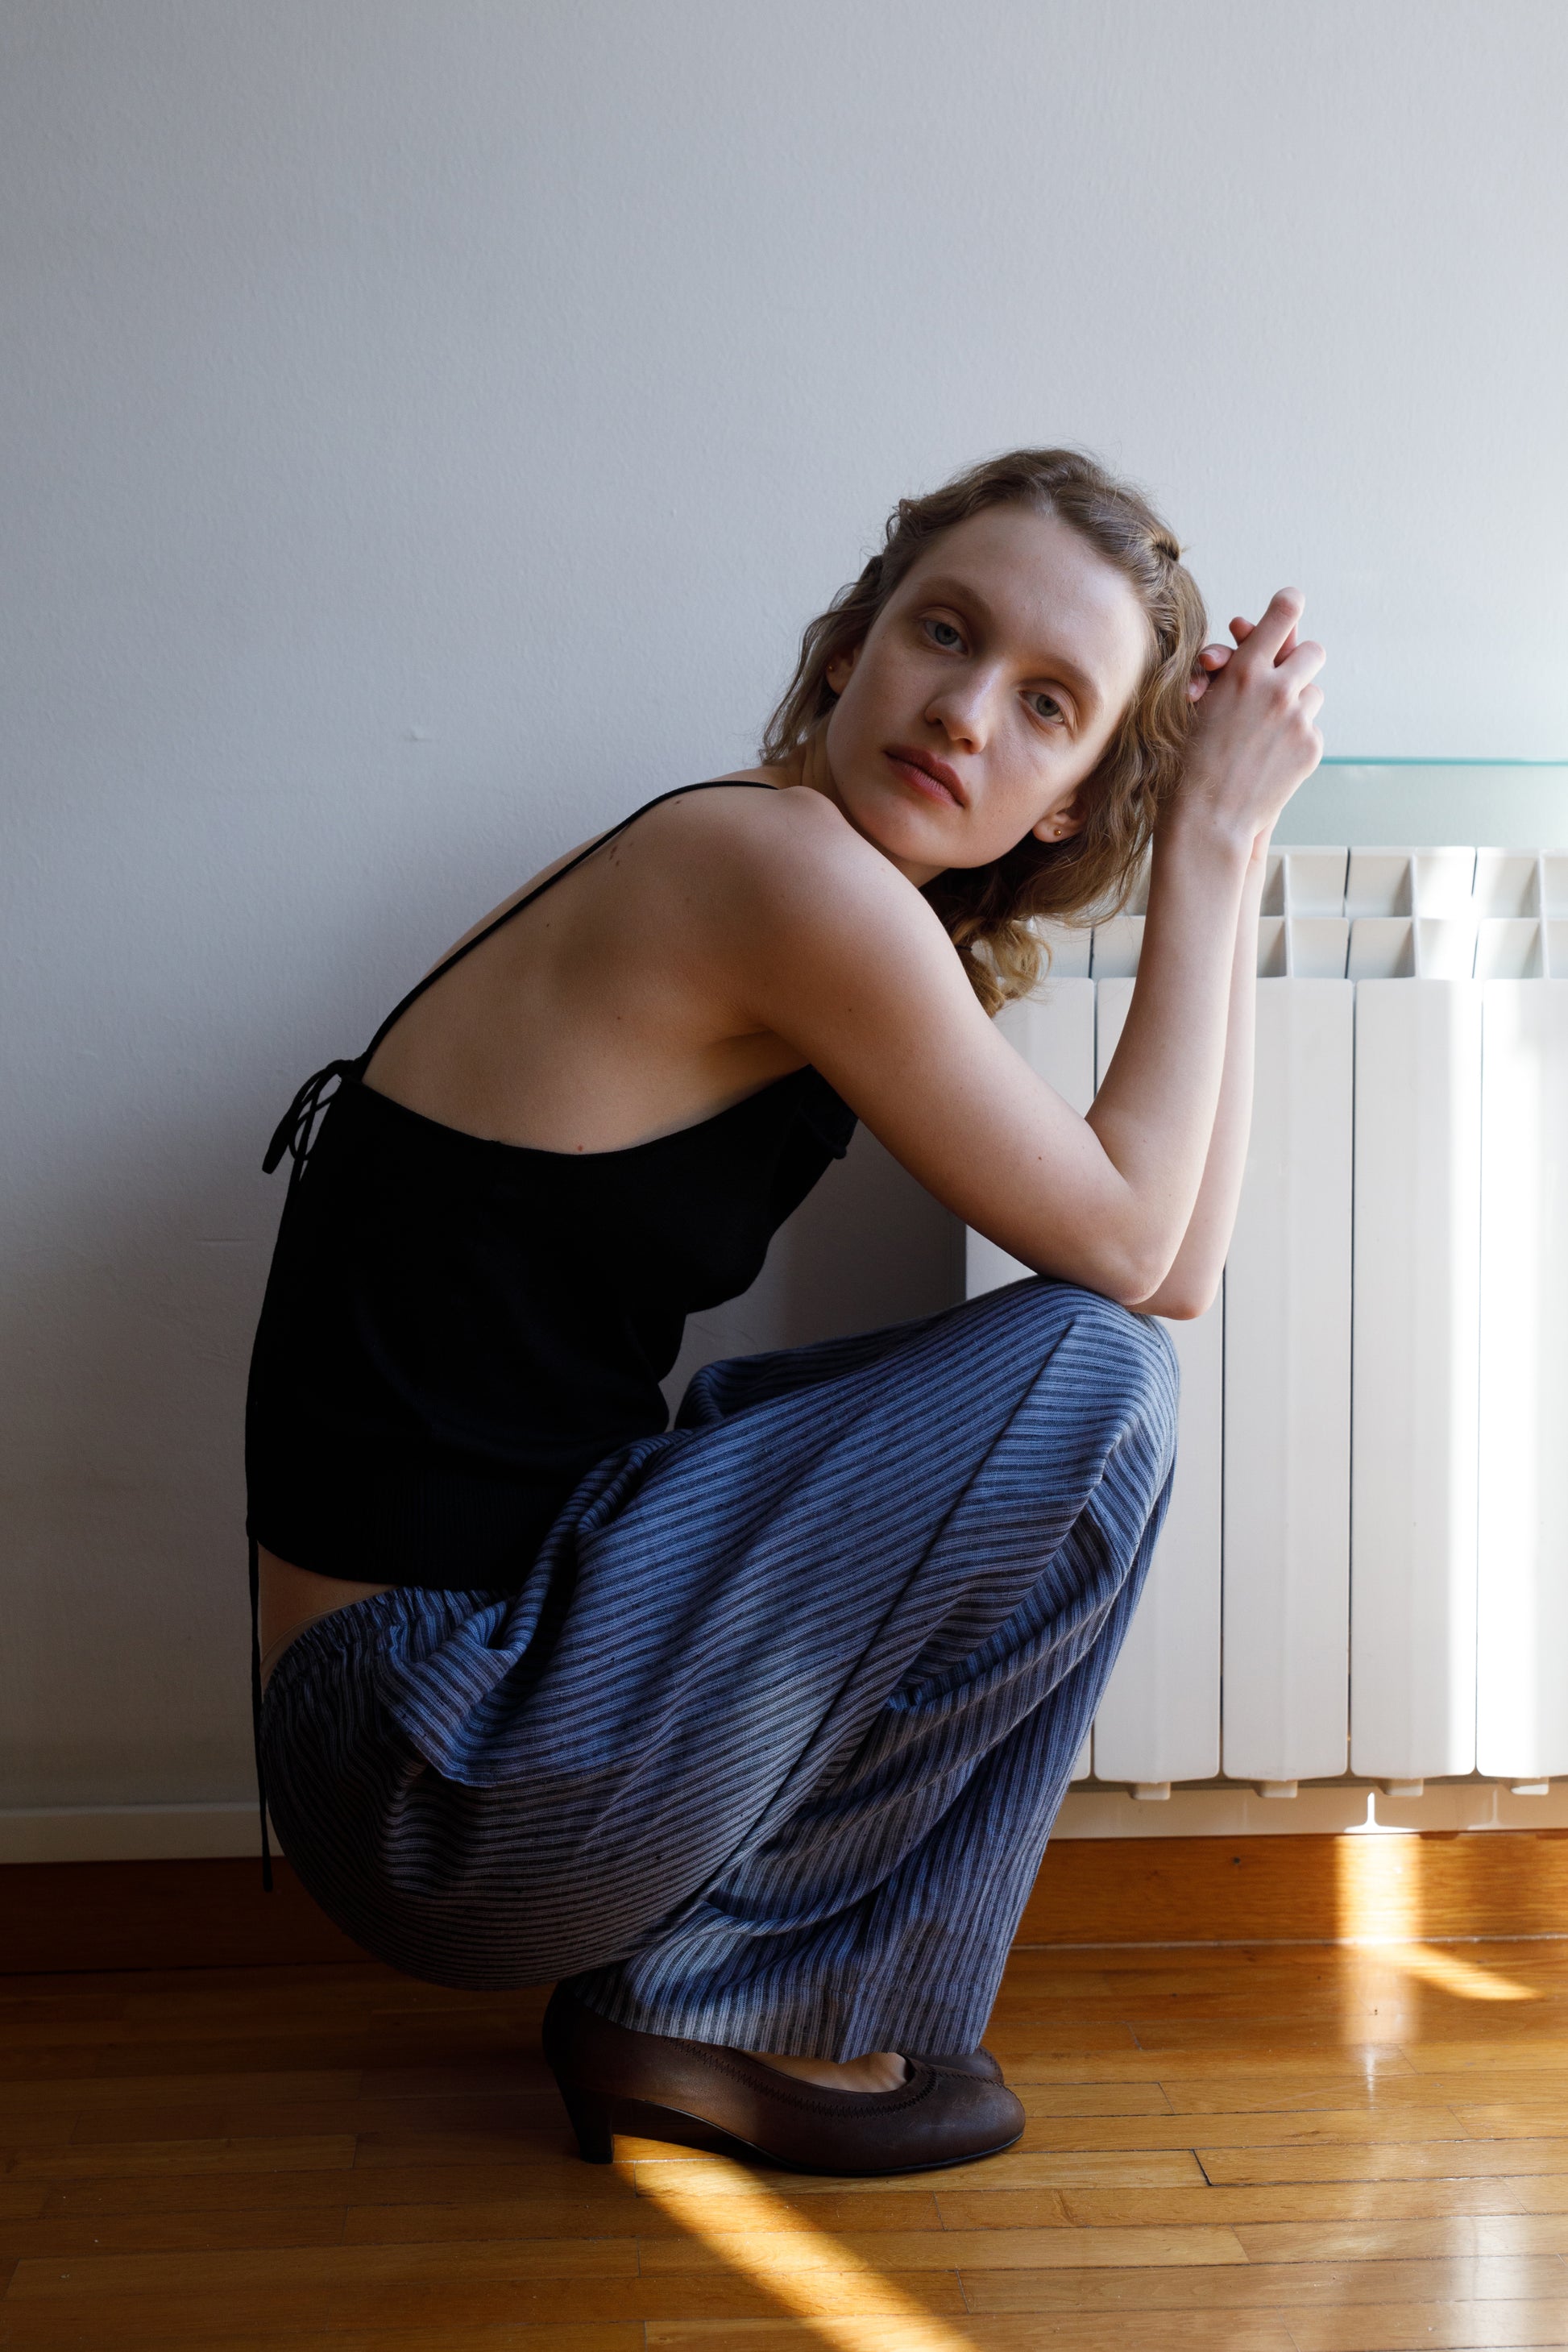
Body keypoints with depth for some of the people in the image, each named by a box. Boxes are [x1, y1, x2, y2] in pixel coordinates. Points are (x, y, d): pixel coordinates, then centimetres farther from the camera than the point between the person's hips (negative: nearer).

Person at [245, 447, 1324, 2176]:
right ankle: (716, 2007, 3)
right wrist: (1214, 836, -4)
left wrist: (1225, 844, 6)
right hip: (441, 1769, -9)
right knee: (1089, 1378, -11)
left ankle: (675, 1966, 12)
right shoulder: (781, 865, -18)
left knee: (1073, 1376, 15)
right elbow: (1127, 1244, -12)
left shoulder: (867, 924, 11)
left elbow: (1181, 1267, 6)